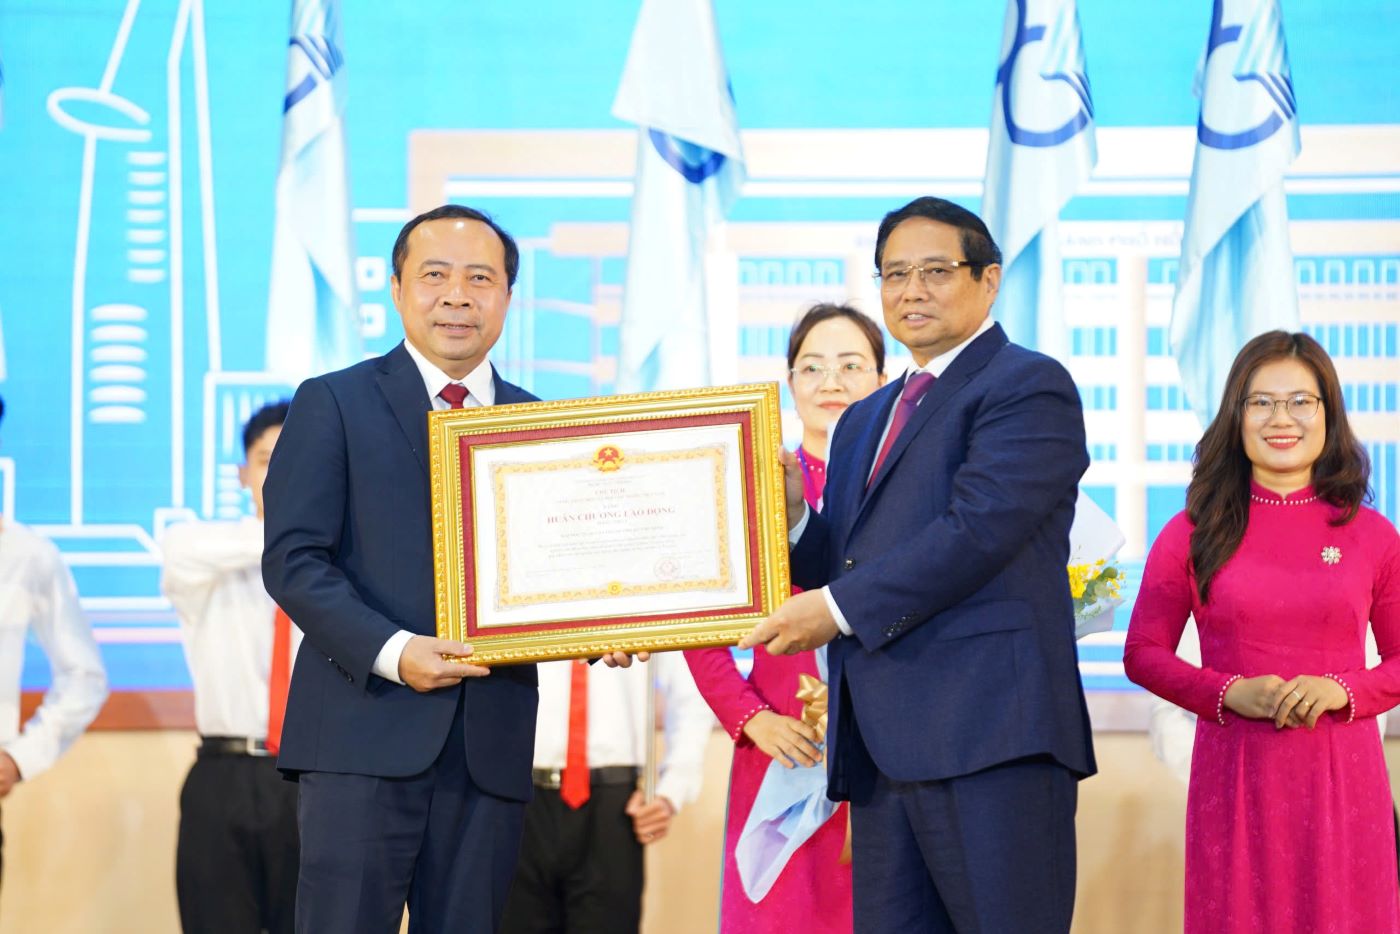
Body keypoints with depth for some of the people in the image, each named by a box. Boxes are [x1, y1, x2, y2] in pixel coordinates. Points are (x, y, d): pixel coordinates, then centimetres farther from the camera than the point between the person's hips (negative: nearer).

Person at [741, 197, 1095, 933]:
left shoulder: (1028, 387, -2)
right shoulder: (863, 422, 25)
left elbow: (978, 532, -15)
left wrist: (839, 608, -12)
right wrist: (793, 514, 3)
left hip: (990, 732, -8)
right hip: (884, 747, 8)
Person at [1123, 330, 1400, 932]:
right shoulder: (1194, 534, 3)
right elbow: (1143, 654, 5)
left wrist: (1340, 691, -11)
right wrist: (1231, 693, -10)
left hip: (1342, 776, 1)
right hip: (1235, 776, 0)